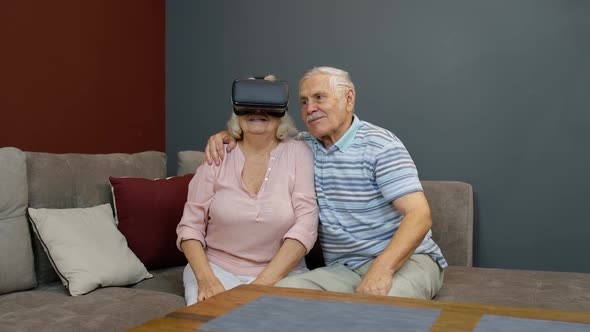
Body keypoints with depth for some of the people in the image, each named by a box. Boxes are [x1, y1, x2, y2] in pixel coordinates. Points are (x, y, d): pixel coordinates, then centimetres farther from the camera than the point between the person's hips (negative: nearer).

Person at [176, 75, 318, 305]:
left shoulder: (297, 153, -2)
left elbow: (305, 225, -10)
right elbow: (191, 226, 1)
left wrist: (264, 283, -18)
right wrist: (206, 278, -16)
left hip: (281, 272, 0)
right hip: (217, 268, 0)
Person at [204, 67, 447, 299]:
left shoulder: (378, 145, -8)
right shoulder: (304, 147, 10)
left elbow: (419, 215, -17)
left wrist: (382, 268, -32)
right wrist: (226, 136, 7)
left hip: (405, 258, -4)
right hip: (343, 270, 5)